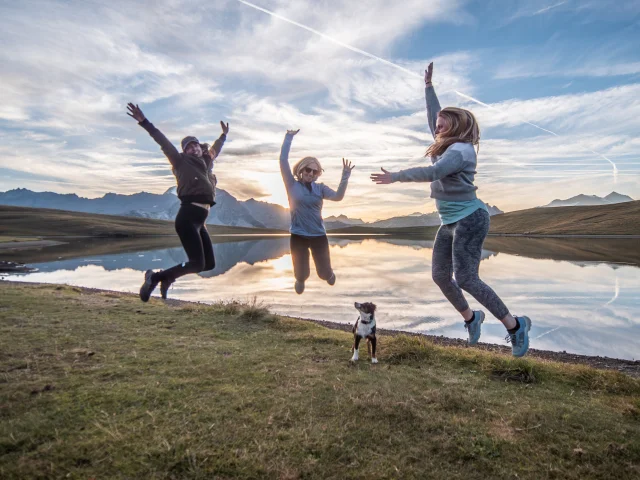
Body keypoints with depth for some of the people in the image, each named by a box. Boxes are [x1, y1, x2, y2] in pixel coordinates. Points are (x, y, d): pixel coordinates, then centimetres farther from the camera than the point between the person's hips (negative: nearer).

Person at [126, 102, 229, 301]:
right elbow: (164, 142, -4)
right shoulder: (182, 162, 6)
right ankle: (154, 277, 3)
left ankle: (168, 277, 22)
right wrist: (144, 122, -12)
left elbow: (214, 150, 40)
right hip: (187, 216, -8)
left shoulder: (206, 164, 23)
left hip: (200, 220, 8)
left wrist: (224, 135, 54)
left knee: (209, 263, 7)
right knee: (197, 263, -15)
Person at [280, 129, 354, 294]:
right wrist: (289, 138, -13)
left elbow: (338, 197, -13)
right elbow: (283, 161, -10)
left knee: (325, 274, 10)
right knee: (301, 274, 8)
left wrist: (345, 177, -25)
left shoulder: (320, 188, 3)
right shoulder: (292, 184, -2)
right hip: (298, 236, -1)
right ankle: (300, 280, 47)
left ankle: (330, 274, 49)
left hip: (319, 236, 2)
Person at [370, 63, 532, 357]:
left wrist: (396, 177, -30)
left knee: (466, 279, -13)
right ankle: (470, 318, 26)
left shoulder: (461, 150, -14)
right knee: (439, 275, 8)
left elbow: (433, 172, -30)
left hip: (469, 219, -9)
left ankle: (515, 325, 1)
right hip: (450, 222, 9)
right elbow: (434, 116, 25)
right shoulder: (447, 146, 12)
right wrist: (428, 87, 28)